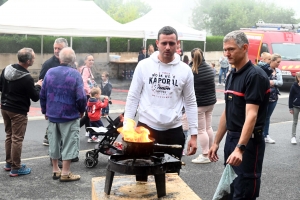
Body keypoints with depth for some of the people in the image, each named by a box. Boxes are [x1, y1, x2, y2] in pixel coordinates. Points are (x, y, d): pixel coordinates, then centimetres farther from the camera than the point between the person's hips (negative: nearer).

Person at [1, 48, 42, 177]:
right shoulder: (27, 78, -23)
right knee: (17, 139, 0)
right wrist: (38, 86, 4)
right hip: (18, 111, -8)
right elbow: (35, 97, -13)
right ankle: (16, 168, 7)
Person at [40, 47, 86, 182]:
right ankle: (65, 173, 6)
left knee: (54, 143, 15)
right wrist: (82, 110, 3)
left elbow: (42, 94, 5)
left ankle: (55, 170, 24)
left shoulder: (50, 72, 0)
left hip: (52, 114, 5)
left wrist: (45, 111, 18)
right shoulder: (75, 74, -14)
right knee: (68, 144, 3)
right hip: (69, 116, -5)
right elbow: (81, 97, -16)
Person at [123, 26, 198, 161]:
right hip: (146, 128, -1)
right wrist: (126, 128, -5)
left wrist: (193, 134, 2)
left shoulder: (185, 70, 2)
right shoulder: (144, 66, -2)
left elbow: (190, 103, 6)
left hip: (173, 131, 1)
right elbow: (133, 98, 2)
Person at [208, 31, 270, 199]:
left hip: (249, 142, -9)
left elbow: (251, 115, -26)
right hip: (231, 139, 9)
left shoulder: (255, 76, -17)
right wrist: (216, 142, 15)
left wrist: (240, 148, -35)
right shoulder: (232, 76, 11)